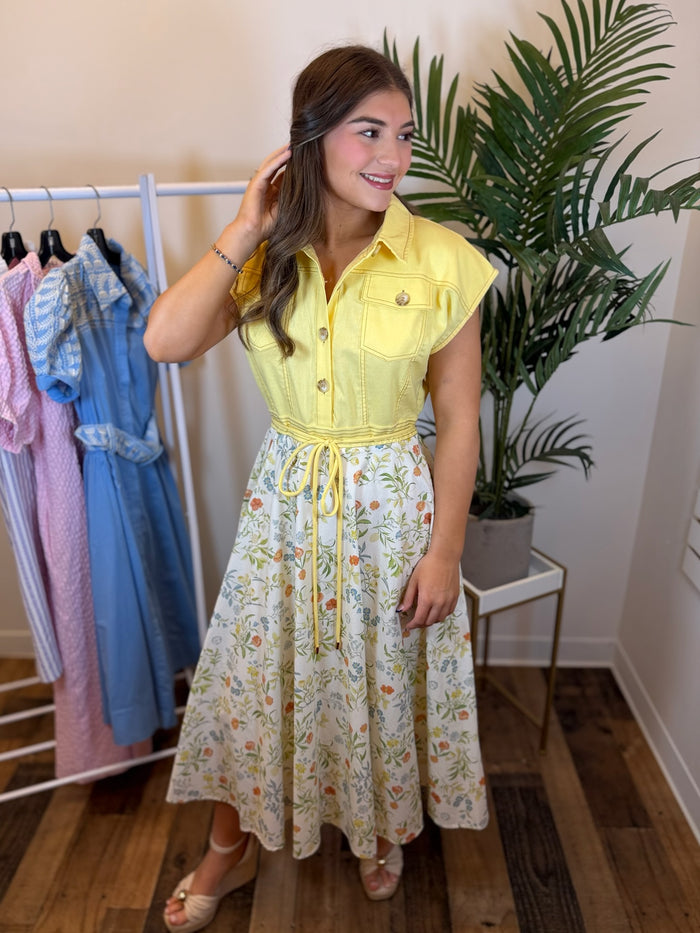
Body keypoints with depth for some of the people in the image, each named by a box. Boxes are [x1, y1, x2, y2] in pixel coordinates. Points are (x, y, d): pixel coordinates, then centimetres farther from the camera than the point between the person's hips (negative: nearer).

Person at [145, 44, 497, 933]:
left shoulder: (442, 261, -11)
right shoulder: (264, 256, -3)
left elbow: (458, 419, -8)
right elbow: (165, 341, -17)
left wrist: (444, 548, -8)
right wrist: (246, 229, -15)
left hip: (392, 502, -2)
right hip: (285, 496, 2)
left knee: (387, 680, 18)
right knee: (252, 673, 16)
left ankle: (384, 828, 54)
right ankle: (230, 845, 47)